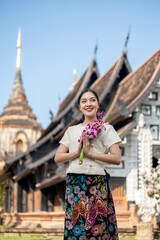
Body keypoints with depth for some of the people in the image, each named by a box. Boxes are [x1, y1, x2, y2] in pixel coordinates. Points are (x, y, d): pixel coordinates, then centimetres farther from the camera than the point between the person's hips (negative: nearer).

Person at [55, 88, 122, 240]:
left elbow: (117, 159, -2)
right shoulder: (71, 130, 18)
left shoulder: (106, 129, 9)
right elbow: (57, 158, 11)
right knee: (76, 223, -3)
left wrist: (90, 153, -10)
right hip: (74, 181, 2)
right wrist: (77, 152, -6)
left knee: (98, 225, -8)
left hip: (97, 182, -2)